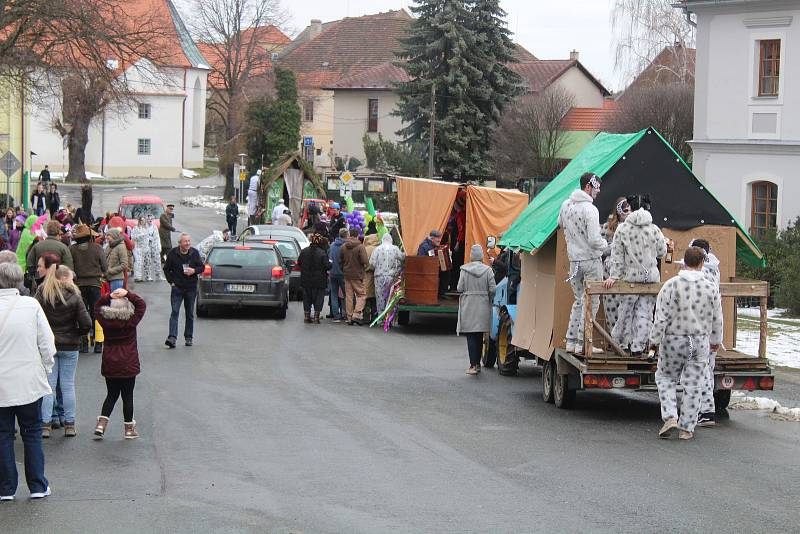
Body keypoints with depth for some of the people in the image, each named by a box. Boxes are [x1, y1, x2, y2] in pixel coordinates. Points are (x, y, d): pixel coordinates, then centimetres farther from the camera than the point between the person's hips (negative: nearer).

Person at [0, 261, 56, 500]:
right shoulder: (31, 305, -10)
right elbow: (47, 344, -6)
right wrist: (45, 369, 9)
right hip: (30, 382, 0)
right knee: (32, 433, 12)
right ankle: (38, 486, 14)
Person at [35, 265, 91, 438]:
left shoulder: (42, 294, -6)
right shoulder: (74, 296, -9)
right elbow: (86, 323, -13)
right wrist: (78, 334, 7)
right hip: (69, 346, -1)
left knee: (48, 385, 7)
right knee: (68, 385, 8)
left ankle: (45, 424, 4)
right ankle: (69, 424, 11)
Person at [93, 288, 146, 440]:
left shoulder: (105, 320, -6)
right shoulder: (131, 321, -12)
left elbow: (97, 307, 10)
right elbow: (141, 305, -3)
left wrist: (109, 296, -3)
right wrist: (128, 294, -7)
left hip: (109, 364, 3)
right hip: (128, 365, -3)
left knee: (111, 395, 15)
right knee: (127, 396, 6)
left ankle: (101, 424, 2)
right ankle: (129, 429, 14)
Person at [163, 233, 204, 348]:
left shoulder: (195, 253, 1)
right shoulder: (172, 254, -4)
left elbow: (201, 267, 7)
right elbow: (166, 269, 6)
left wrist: (194, 270, -14)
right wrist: (171, 281, -3)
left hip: (191, 288, 2)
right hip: (177, 287, -2)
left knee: (190, 313, 10)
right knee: (174, 312, -11)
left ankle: (189, 337, 20)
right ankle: (172, 337, -18)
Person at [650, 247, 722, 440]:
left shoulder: (671, 285, -13)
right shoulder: (711, 287, -4)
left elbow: (661, 317, -13)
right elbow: (717, 319, 5)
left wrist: (654, 340, -1)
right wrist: (716, 340, 20)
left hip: (673, 341, -2)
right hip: (700, 343, 2)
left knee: (666, 378, 17)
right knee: (693, 386, 8)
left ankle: (670, 417, 1)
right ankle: (687, 428, 12)